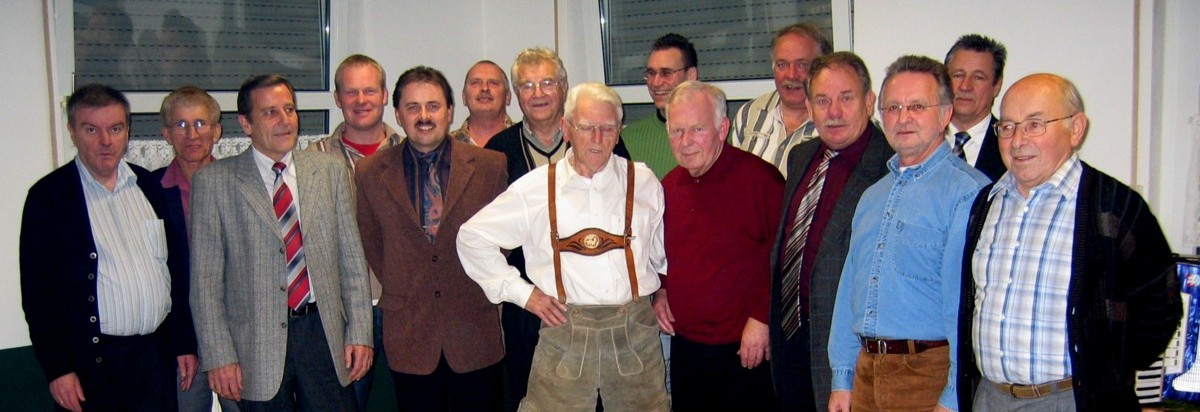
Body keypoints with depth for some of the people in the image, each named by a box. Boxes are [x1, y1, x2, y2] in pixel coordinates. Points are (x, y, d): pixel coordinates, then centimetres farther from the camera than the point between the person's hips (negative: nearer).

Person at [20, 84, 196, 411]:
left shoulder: (152, 187, 8)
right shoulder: (48, 196, -3)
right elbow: (37, 292, -6)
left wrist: (184, 343, 9)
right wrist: (57, 369, -10)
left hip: (157, 355, 4)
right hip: (93, 363, -3)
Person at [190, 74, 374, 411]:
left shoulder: (330, 171, 7)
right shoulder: (214, 181, 0)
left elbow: (352, 259, 7)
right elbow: (206, 280, -1)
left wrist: (360, 332, 2)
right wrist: (219, 356, -6)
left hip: (324, 334, 2)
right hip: (257, 345, -2)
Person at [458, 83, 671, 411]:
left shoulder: (643, 181, 6)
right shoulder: (535, 188, 1)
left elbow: (665, 252, 18)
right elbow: (473, 236, 7)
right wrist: (520, 291, 3)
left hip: (635, 330, 2)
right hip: (565, 331, -1)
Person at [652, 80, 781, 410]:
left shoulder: (759, 178, -13)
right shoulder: (668, 186, 7)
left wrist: (762, 318, -15)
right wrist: (660, 291, 8)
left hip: (746, 348, -6)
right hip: (685, 344, 6)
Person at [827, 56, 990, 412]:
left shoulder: (967, 192, -11)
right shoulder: (872, 197, 13)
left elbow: (968, 301, -16)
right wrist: (842, 379, 11)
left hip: (929, 373, -6)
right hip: (867, 370, 6)